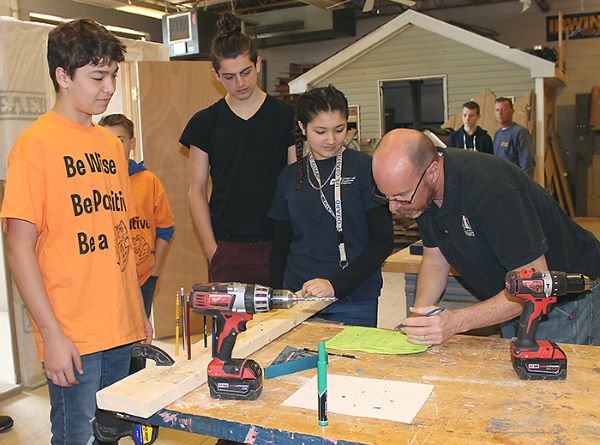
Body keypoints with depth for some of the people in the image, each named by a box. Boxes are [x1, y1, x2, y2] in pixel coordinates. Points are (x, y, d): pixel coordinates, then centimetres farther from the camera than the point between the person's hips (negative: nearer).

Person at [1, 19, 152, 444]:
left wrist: (140, 310, 15)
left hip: (121, 328, 7)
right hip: (73, 337, -6)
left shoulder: (111, 143, 11)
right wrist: (51, 334, -15)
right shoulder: (35, 144, -10)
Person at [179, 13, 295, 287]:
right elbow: (197, 191, 6)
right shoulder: (205, 123, 5)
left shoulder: (286, 116, 4)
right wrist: (212, 250, -3)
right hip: (228, 250, 0)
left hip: (278, 245, 0)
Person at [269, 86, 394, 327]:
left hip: (353, 303, -3)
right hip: (297, 297, 3)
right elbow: (281, 244, 12)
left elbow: (383, 241, -9)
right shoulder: (290, 176, 7)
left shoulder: (364, 168, -5)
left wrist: (337, 285, -18)